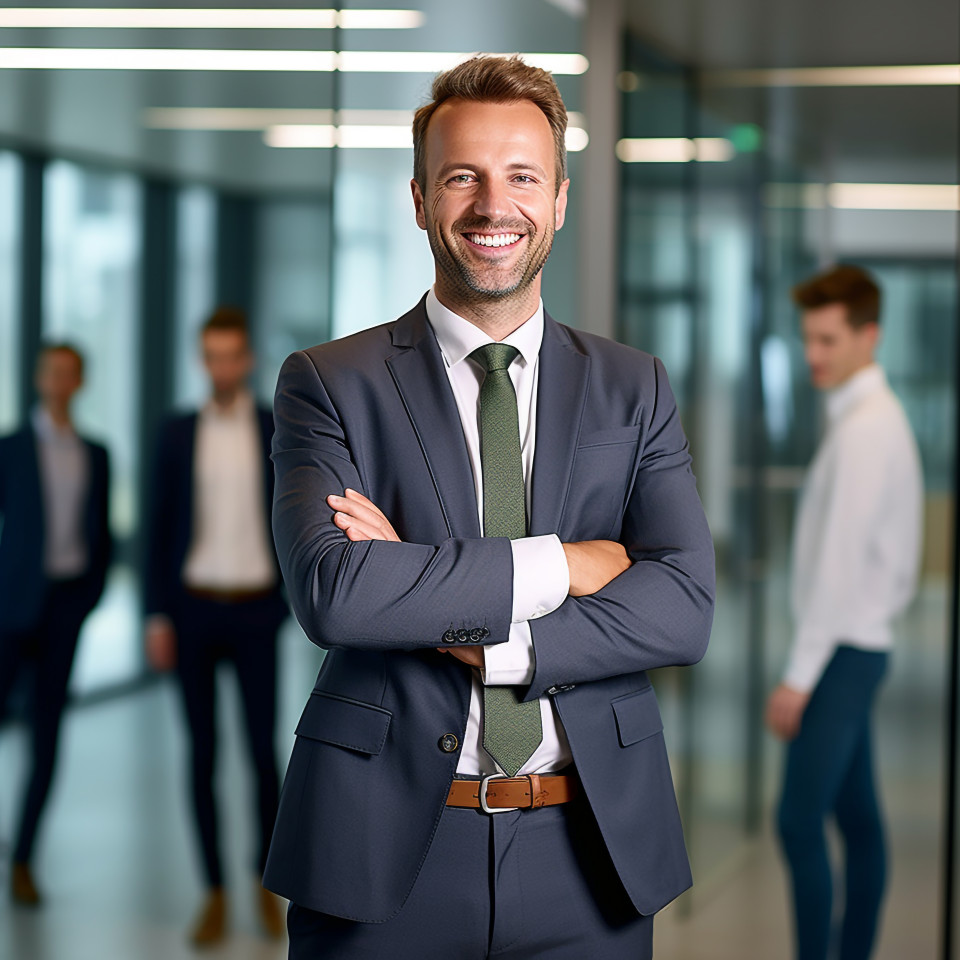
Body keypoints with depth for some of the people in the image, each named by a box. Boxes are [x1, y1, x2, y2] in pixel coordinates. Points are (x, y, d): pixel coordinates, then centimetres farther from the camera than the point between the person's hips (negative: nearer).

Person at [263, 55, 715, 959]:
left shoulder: (633, 389, 7)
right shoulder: (329, 383, 0)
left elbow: (684, 609, -6)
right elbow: (330, 591, -16)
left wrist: (463, 630, -16)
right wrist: (562, 565, -14)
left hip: (587, 853, 2)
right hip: (387, 850, -2)